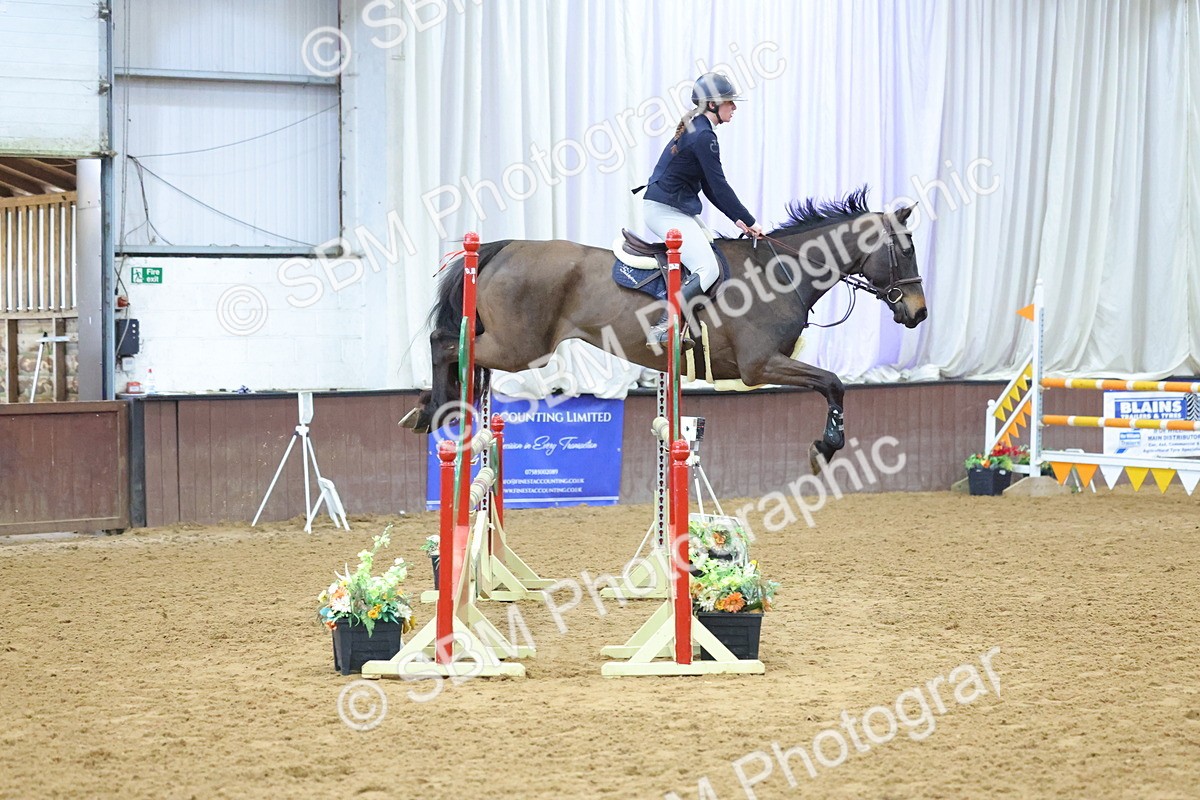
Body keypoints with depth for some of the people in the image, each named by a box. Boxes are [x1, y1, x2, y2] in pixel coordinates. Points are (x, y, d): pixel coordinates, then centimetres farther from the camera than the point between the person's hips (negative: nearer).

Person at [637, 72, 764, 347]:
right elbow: (719, 187, -17)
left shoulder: (696, 130, 15)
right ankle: (662, 329, -27)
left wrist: (737, 219, 10)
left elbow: (710, 187, 17)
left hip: (680, 209, 11)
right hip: (665, 210, -11)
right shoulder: (704, 136, -17)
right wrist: (749, 221, -11)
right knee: (707, 269, -19)